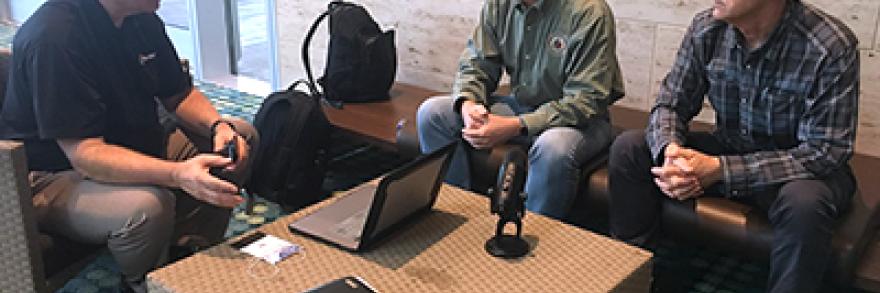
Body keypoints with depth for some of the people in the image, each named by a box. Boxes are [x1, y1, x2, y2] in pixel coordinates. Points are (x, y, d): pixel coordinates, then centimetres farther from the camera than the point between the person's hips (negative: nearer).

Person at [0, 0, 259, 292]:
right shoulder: (53, 35, -27)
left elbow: (179, 94, 9)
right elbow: (85, 154, -31)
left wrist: (218, 125, -13)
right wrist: (179, 174, -44)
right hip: (53, 175, -8)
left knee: (242, 135, -1)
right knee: (147, 206, -37)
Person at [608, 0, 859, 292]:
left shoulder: (832, 46, -25)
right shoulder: (707, 28, -11)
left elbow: (825, 153, -25)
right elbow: (670, 104, -2)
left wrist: (720, 169, -32)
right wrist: (670, 151, -27)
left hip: (804, 167, -4)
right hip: (729, 146, 4)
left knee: (804, 202, -38)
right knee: (628, 148, -12)